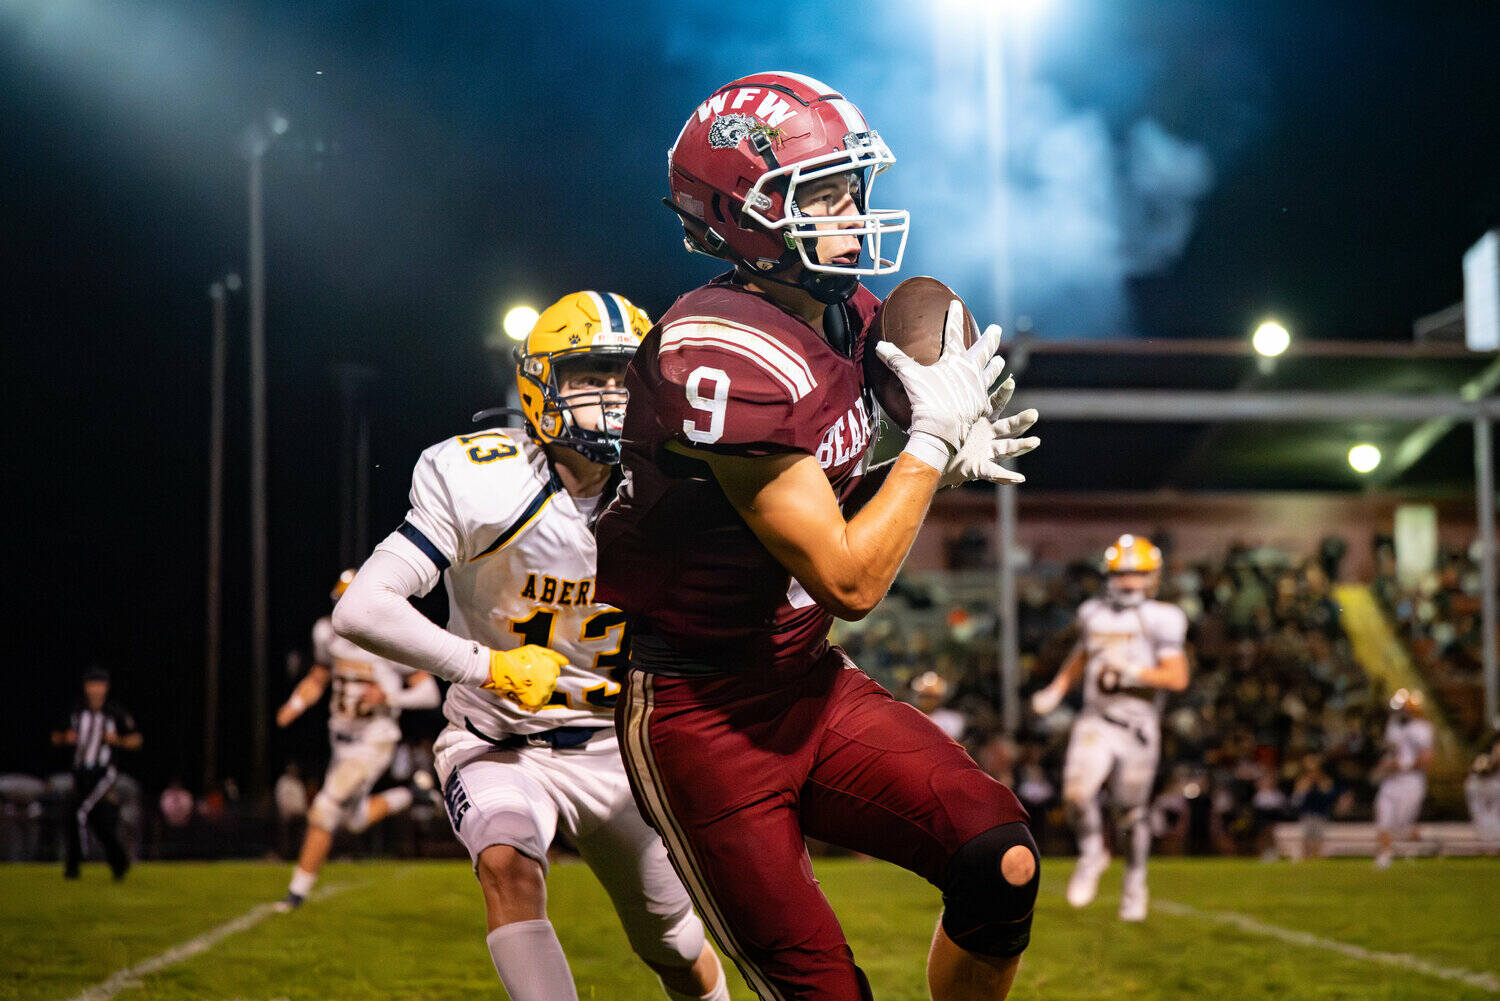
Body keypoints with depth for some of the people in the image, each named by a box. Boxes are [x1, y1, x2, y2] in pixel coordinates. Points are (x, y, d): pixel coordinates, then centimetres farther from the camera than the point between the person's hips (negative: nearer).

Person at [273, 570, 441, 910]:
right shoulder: (329, 633, 1)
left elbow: (430, 693, -12)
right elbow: (317, 679, 15)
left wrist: (387, 695, -27)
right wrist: (294, 705, -4)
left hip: (373, 742, -7)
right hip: (343, 739, 7)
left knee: (324, 812, -11)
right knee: (357, 819, 18)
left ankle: (298, 890, 1)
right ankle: (413, 795, 39)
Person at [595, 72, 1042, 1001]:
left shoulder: (844, 319, 4)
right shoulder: (727, 358, -25)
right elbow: (849, 578, -22)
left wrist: (937, 466, 1)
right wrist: (935, 436, -13)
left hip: (811, 681, 8)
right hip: (706, 715, -8)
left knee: (1003, 862, -9)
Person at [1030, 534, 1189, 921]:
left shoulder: (1161, 620, -5)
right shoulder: (1094, 614, 10)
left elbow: (1177, 677, -12)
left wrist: (1133, 672, -23)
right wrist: (1055, 691, 16)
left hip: (1138, 724, -3)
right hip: (1096, 720, 3)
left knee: (1132, 810, 7)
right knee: (1077, 791, -19)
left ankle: (1135, 882, 29)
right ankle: (1091, 854, 10)